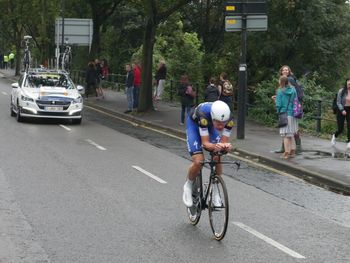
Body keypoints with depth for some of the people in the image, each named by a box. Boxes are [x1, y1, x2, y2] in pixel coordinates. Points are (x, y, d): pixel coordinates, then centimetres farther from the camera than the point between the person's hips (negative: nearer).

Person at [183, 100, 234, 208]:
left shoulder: (228, 118, -33)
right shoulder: (204, 115, -42)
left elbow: (225, 141, -28)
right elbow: (205, 143, -39)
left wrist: (226, 146, -51)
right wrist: (215, 146, -60)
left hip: (210, 126, 3)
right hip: (194, 124, -3)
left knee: (217, 159, -13)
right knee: (198, 161, -19)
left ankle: (215, 191, 7)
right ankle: (188, 185, 8)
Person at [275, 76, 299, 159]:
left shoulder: (280, 92, -10)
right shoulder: (293, 90, 4)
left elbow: (278, 104, -11)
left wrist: (278, 111, 9)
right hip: (293, 114, 5)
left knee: (286, 135, 0)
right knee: (291, 134, 17)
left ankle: (286, 153, 1)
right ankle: (292, 151, 19)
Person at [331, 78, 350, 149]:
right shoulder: (341, 91, -8)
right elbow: (338, 102, -6)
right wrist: (342, 110, -19)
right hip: (341, 110, -2)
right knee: (340, 129, 3)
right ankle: (334, 136, 37)